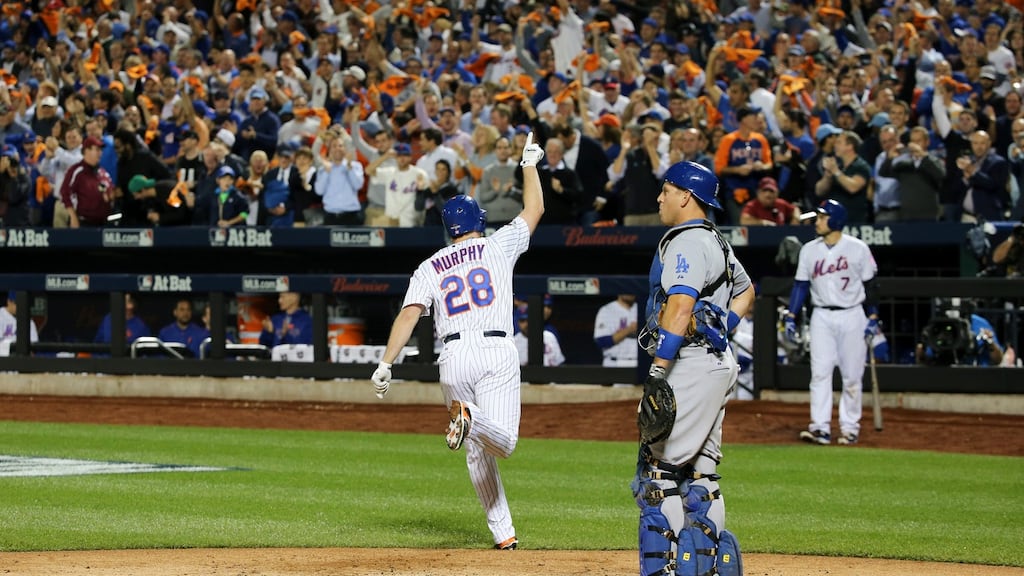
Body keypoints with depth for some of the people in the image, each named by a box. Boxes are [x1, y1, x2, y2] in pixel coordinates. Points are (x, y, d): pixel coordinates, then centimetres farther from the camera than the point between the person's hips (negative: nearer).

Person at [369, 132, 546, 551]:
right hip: (497, 351, -2)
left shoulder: (429, 268, 13)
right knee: (503, 441, -10)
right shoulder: (497, 246, 10)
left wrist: (386, 364, -6)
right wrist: (529, 163, 35)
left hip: (453, 358, 2)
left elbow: (409, 314, 0)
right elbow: (534, 210, 21)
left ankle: (502, 531, 9)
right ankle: (470, 419, -44)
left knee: (477, 452, 12)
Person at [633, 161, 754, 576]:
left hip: (690, 365, -10)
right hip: (717, 362, 10)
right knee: (699, 472, 12)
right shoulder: (717, 243, 20)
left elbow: (681, 307, -23)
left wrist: (657, 369, -27)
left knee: (659, 466, -11)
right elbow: (745, 291, 36)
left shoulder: (687, 242, -12)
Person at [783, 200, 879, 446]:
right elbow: (800, 285, 7)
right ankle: (820, 428, -9)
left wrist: (873, 317, -4)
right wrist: (791, 317, 0)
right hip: (822, 317, 2)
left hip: (851, 316, -2)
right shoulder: (809, 250, 5)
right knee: (820, 372, -7)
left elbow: (870, 284, 1)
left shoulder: (858, 249, -3)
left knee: (852, 375, 2)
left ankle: (850, 428, 10)